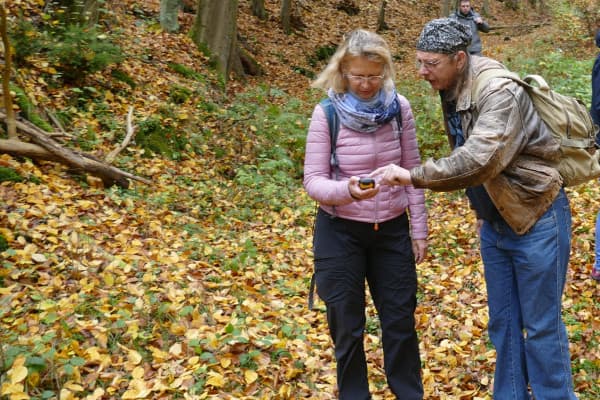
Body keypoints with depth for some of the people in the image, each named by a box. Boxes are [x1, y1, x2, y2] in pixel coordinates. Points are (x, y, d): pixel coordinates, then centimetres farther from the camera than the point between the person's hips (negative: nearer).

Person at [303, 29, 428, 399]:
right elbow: (313, 181, -14)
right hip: (341, 232, -2)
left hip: (392, 229, 3)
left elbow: (413, 171, 2)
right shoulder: (327, 113, -13)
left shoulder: (399, 107, -5)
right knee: (347, 327, 9)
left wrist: (419, 229, 2)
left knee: (401, 320, 14)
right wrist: (347, 190, -34)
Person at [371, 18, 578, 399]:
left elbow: (480, 160, -37)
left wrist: (413, 175, -37)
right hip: (495, 221, 8)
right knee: (502, 323, 15)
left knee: (541, 326, 3)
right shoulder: (452, 92, 3)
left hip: (537, 219, -8)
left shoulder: (500, 92, -25)